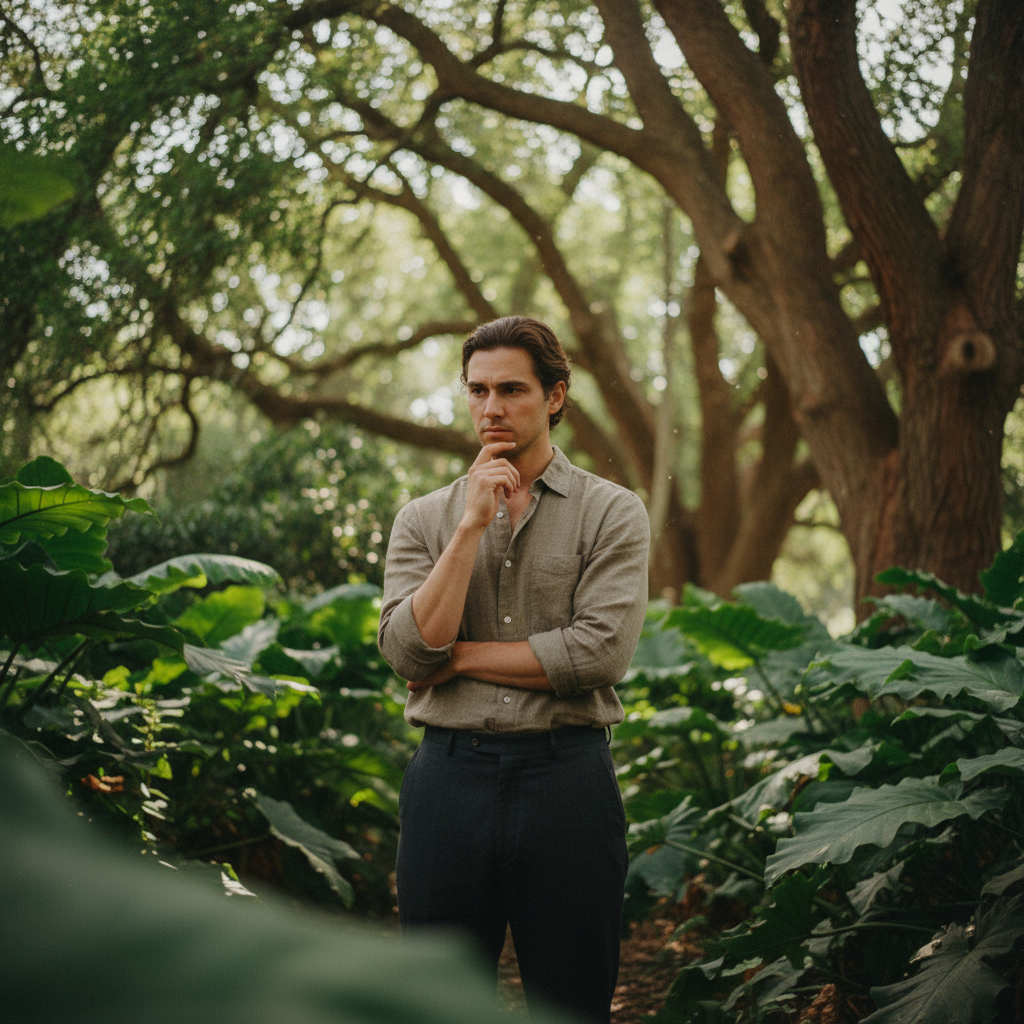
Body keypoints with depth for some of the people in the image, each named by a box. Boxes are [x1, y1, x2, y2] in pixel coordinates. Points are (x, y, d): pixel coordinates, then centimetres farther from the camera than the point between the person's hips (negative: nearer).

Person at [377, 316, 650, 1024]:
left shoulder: (612, 513, 1)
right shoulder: (423, 519, 9)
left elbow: (600, 653, -12)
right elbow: (408, 650, -5)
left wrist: (458, 656, -6)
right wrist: (473, 525, -9)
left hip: (565, 775, -2)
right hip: (449, 774, 2)